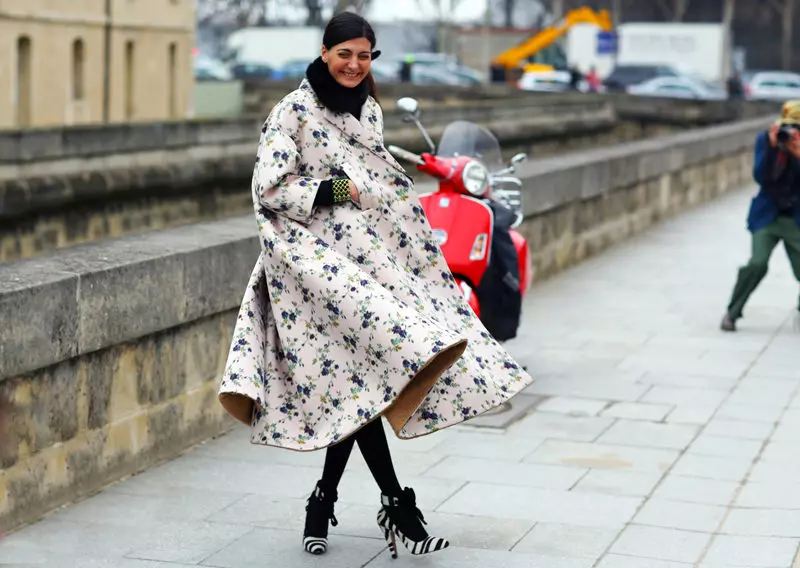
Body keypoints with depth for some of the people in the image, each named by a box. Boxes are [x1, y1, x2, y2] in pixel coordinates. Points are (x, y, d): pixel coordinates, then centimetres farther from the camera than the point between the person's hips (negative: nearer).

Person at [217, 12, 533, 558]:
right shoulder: (293, 112, -5)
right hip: (317, 258, -6)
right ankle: (397, 507, -9)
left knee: (355, 384, 4)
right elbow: (269, 190, -10)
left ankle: (323, 503, 16)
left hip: (373, 255, 6)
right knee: (361, 371, -15)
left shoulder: (370, 109, 14)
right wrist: (331, 191, -16)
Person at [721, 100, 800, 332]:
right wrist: (772, 147, -23)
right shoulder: (765, 139, -5)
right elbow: (760, 177, -13)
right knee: (757, 264, -19)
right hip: (768, 215, -1)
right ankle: (732, 313, -3)